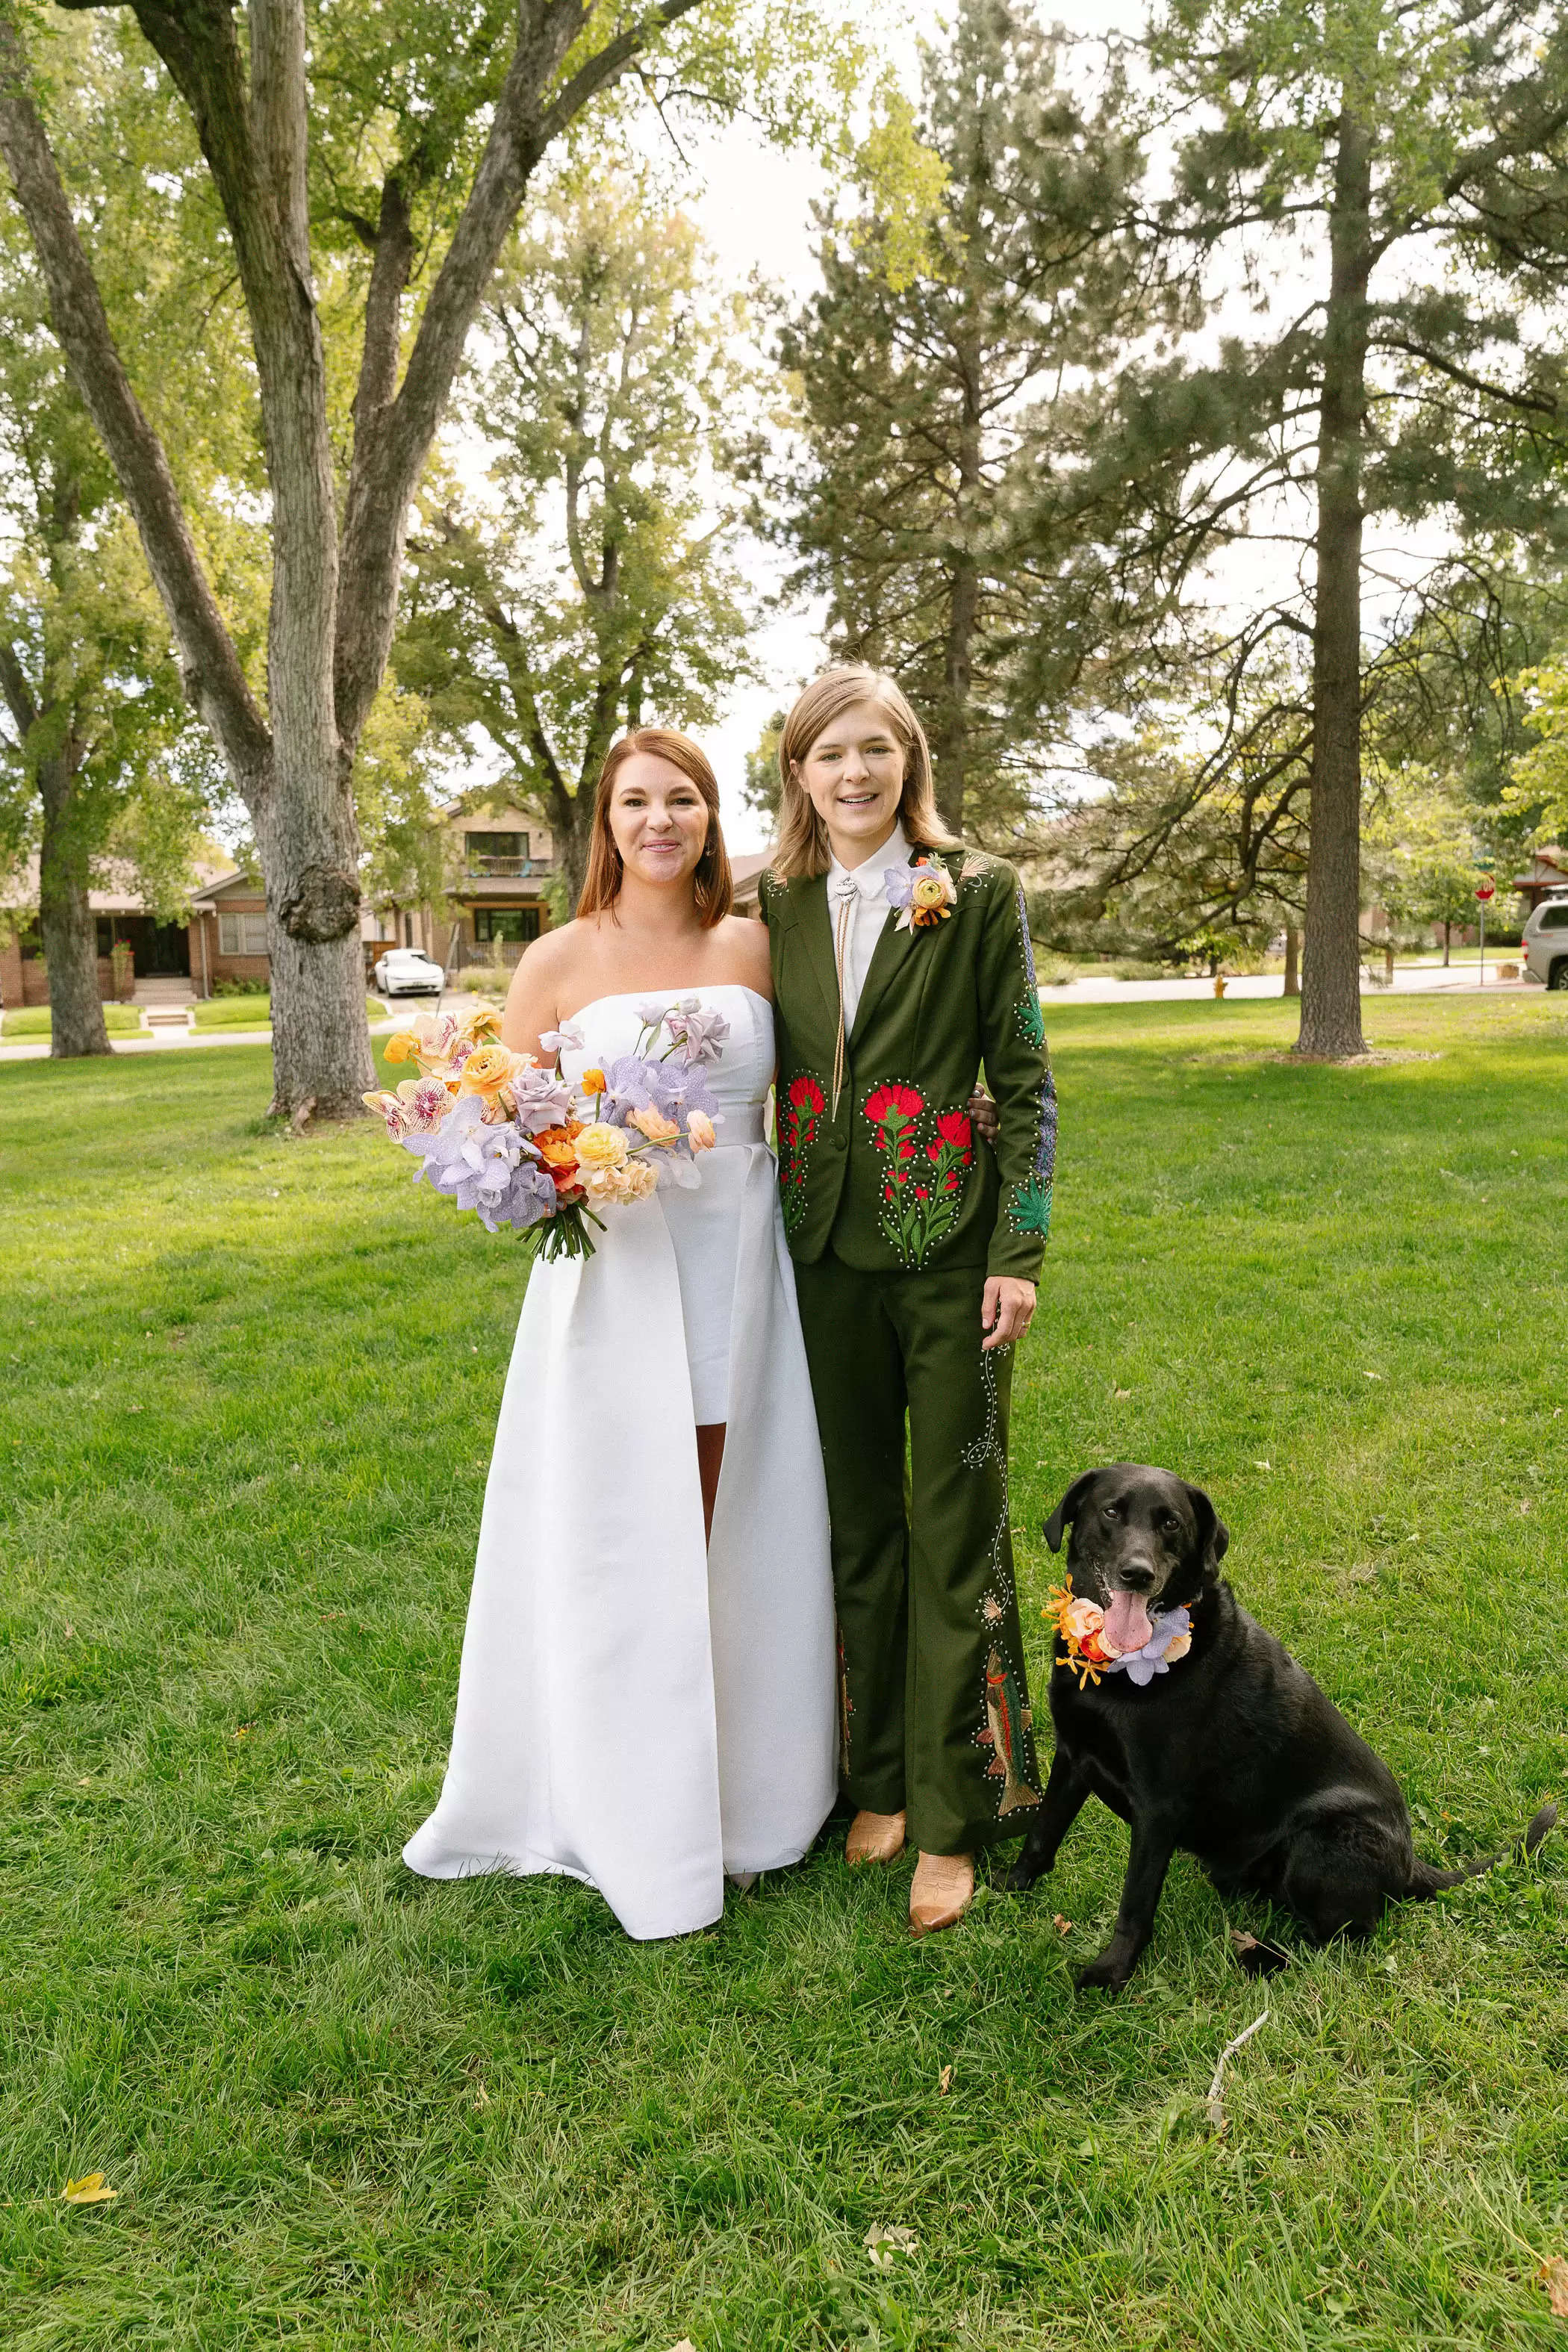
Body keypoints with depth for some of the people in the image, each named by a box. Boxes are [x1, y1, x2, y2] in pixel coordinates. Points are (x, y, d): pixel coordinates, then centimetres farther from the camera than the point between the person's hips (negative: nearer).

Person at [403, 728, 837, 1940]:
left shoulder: (756, 948, 5)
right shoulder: (561, 961, -2)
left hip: (743, 1267, 3)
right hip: (618, 1271, -2)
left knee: (738, 1538, 12)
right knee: (622, 1547, 5)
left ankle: (746, 1781, 32)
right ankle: (635, 1812, 24)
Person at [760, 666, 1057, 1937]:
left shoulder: (978, 893, -2)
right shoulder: (777, 906, 7)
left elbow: (1025, 1080, -3)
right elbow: (761, 1077, 11)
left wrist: (1019, 1250, -9)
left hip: (945, 1248, -3)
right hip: (823, 1256, 4)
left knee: (955, 1528, 4)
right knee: (858, 1522, 14)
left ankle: (953, 1814, 19)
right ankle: (878, 1779, 31)